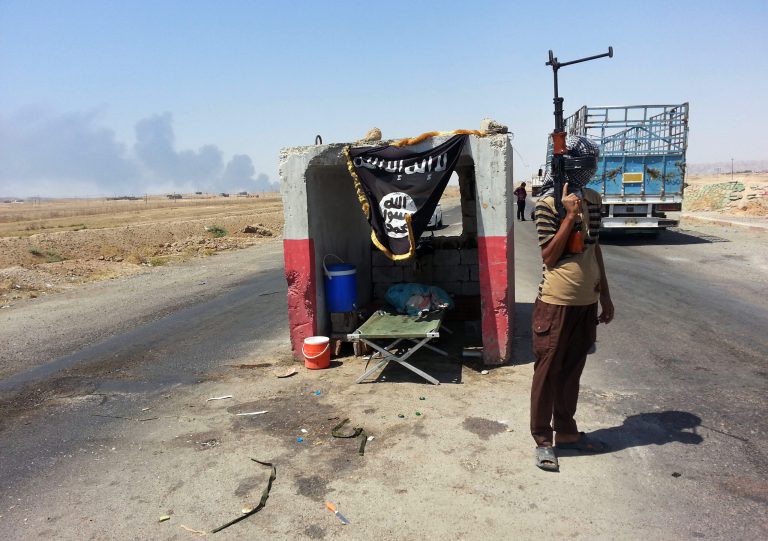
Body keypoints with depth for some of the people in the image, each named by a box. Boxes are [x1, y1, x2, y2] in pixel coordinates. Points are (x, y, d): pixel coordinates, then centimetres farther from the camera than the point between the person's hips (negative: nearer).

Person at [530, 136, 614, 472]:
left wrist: (605, 295, 16)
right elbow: (549, 256, -16)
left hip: (587, 302, 7)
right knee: (547, 373, 5)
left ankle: (566, 432, 32)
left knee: (572, 371, 17)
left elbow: (595, 248, 15)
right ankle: (543, 440, 18)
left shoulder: (593, 199, 8)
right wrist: (570, 215, -21)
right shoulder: (548, 204, -13)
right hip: (557, 303, -6)